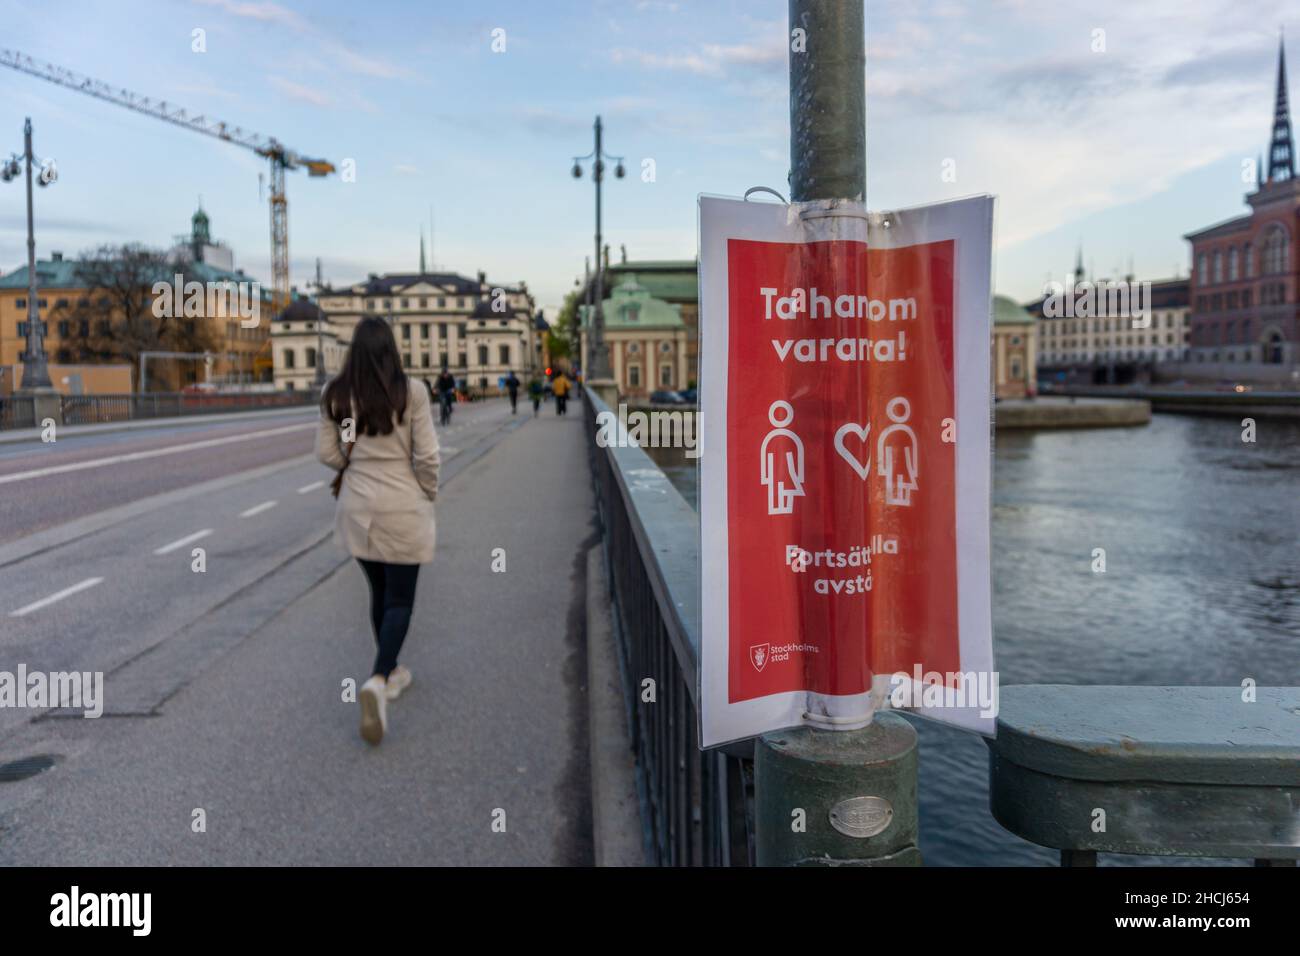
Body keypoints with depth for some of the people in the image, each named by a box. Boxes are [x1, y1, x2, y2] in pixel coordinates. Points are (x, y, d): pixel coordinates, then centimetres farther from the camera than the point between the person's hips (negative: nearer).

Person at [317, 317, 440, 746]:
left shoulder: (335, 394, -2)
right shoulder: (410, 393, -11)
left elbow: (326, 453, 2)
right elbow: (427, 456, -10)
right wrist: (429, 495, 6)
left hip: (357, 505, 4)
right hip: (402, 506, -4)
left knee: (379, 592, 19)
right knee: (400, 599, 4)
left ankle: (390, 673, 32)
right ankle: (378, 680, -16)